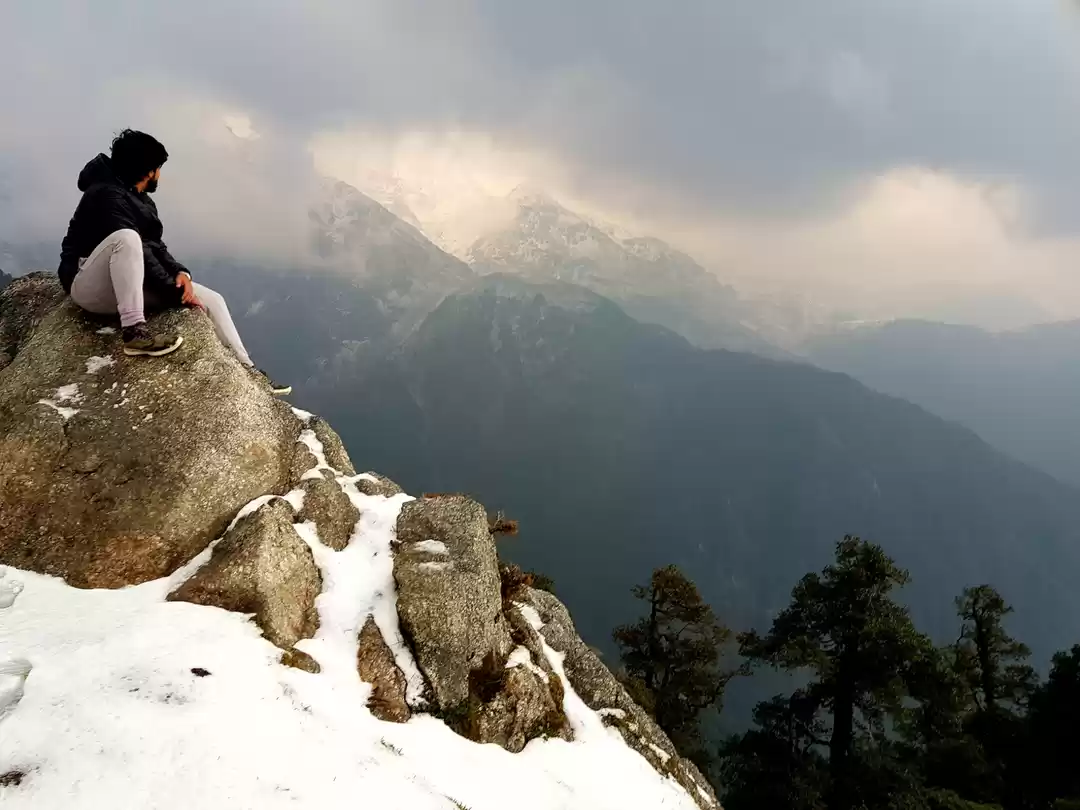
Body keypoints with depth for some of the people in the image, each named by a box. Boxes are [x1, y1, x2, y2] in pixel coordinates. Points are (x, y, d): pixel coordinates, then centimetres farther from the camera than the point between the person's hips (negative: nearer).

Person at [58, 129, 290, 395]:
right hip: (90, 288, -9)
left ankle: (245, 368, 6)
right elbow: (139, 252, -24)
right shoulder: (107, 195, -18)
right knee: (127, 237, -38)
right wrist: (176, 292, -22)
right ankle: (135, 331, -39)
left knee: (211, 299, 1)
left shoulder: (140, 200, 10)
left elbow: (154, 247, 8)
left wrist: (180, 273, -11)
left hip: (131, 286, 9)